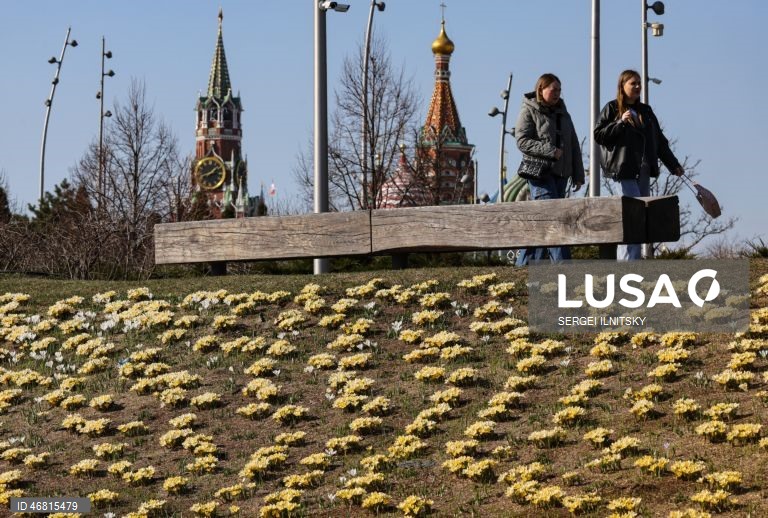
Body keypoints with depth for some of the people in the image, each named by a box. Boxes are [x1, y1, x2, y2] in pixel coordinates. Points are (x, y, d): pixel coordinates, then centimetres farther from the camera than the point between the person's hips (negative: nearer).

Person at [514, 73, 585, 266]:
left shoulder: (563, 114, 20)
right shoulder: (529, 111, 0)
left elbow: (574, 146, 19)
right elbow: (522, 141, -11)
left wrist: (578, 175, 12)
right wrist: (550, 151, -17)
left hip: (560, 174, 7)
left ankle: (524, 264, 11)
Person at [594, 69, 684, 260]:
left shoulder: (646, 111, 18)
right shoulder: (612, 108, 2)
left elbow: (660, 141, 22)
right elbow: (598, 135, -5)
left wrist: (674, 165, 21)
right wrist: (621, 122, -15)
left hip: (644, 171, 6)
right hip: (625, 169, -6)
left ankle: (624, 263, 6)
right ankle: (628, 261, -18)